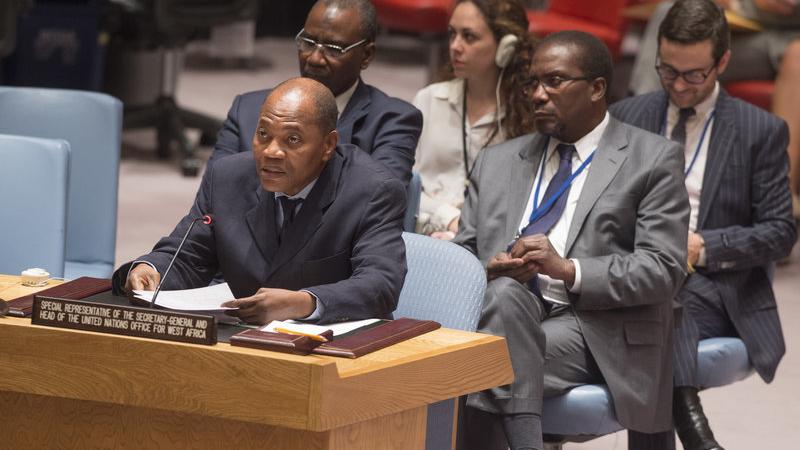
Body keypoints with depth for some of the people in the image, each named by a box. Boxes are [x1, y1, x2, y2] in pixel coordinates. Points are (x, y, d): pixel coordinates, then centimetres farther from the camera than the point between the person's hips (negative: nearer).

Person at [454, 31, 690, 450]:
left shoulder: (653, 160, 6)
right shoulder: (496, 163, 22)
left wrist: (569, 270, -15)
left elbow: (663, 270, -3)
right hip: (500, 314, 4)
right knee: (504, 293, -33)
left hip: (593, 331, -4)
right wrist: (489, 271, -7)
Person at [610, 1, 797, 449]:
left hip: (716, 290, -2)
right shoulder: (625, 118, 13)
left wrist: (703, 247, -12)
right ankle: (686, 410, -43)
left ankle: (683, 410, -37)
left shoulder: (761, 131, 5)